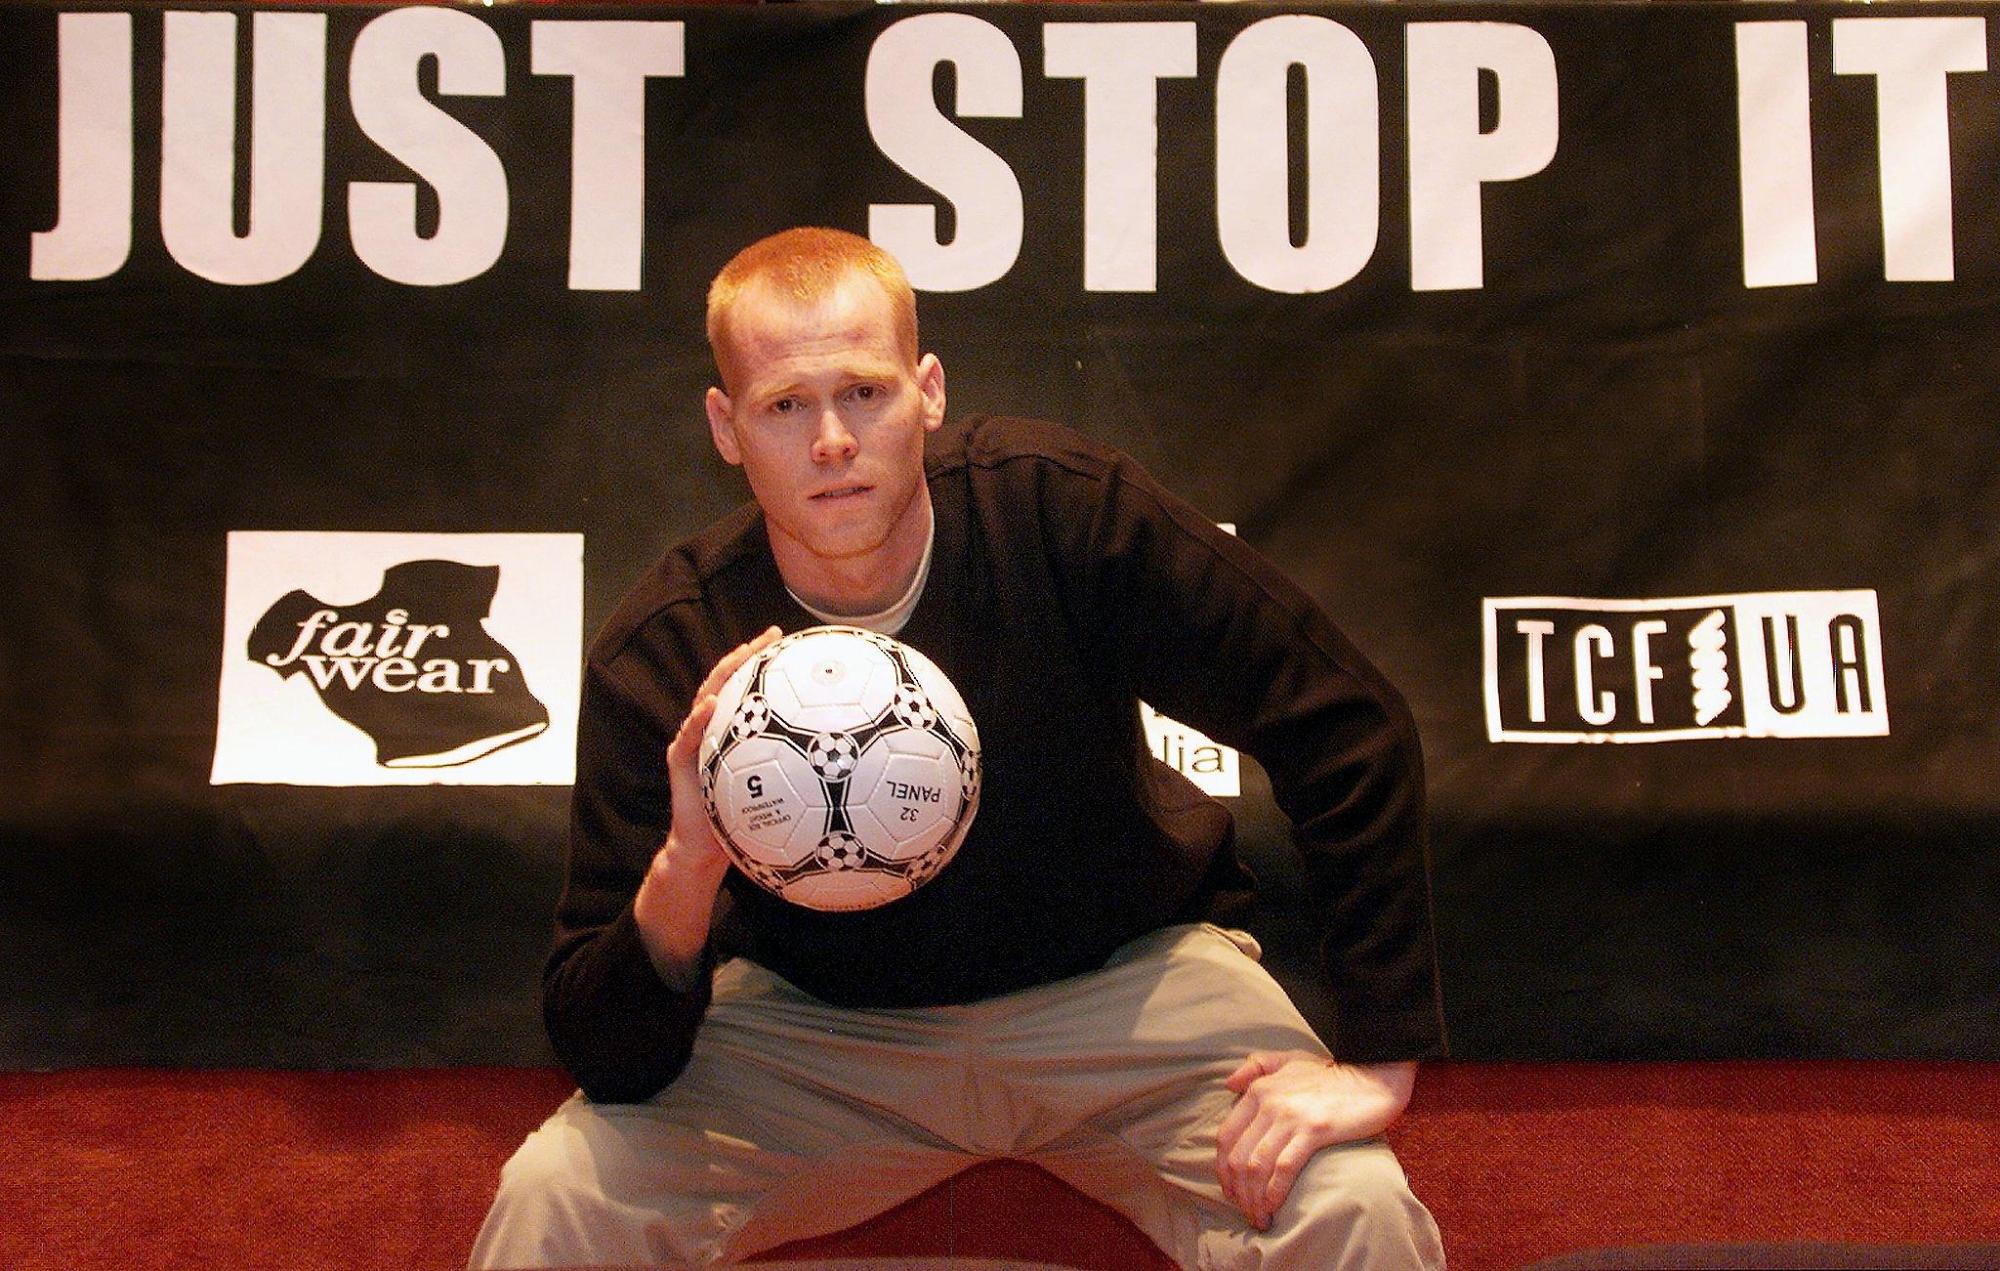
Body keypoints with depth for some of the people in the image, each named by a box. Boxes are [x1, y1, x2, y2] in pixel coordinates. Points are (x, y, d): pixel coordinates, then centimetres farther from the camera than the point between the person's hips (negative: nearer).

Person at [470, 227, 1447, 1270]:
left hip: (1118, 979, 0)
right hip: (816, 1018, 1)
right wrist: (682, 875, -40)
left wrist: (1377, 1058, -18)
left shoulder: (1063, 509, -22)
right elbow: (603, 1056, -18)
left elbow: (1343, 724, -15)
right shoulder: (657, 658, -20)